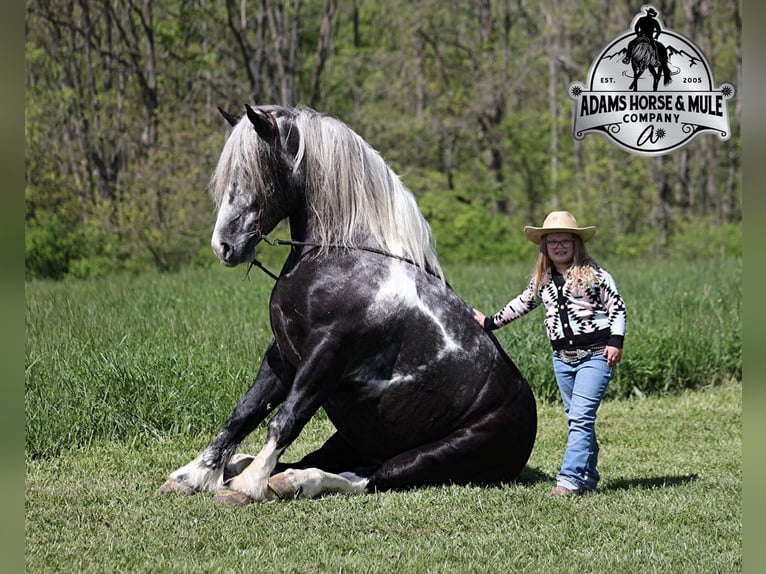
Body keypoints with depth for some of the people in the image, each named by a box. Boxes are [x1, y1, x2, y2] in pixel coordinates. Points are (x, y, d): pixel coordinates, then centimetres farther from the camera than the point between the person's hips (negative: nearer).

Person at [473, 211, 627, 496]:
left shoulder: (593, 273, -4)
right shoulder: (542, 280, 11)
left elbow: (616, 306, -4)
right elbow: (521, 304, 25)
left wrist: (615, 341, -13)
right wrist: (490, 322, 28)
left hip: (595, 355, -6)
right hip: (562, 357, 6)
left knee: (581, 417, -15)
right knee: (577, 419, 9)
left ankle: (569, 478, -21)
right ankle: (588, 477, 15)